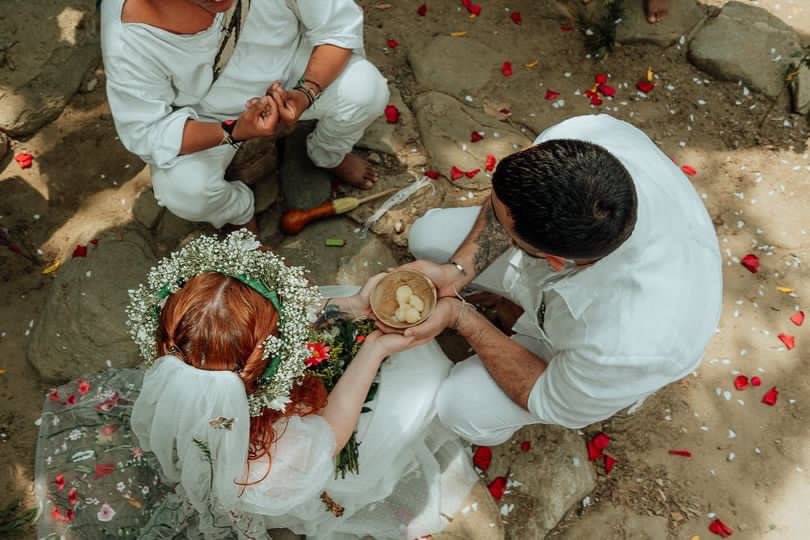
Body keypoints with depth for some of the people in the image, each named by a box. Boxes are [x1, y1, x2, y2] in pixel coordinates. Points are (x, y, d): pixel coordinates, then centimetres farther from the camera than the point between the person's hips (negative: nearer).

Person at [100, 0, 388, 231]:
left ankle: (329, 155, 14)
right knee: (182, 190, -28)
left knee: (366, 90, -23)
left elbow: (341, 25, -20)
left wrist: (306, 93, -36)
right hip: (205, 115, -1)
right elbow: (146, 133, -24)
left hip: (291, 70, 2)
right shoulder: (128, 39, -34)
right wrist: (234, 132, -39)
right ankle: (239, 213, 12)